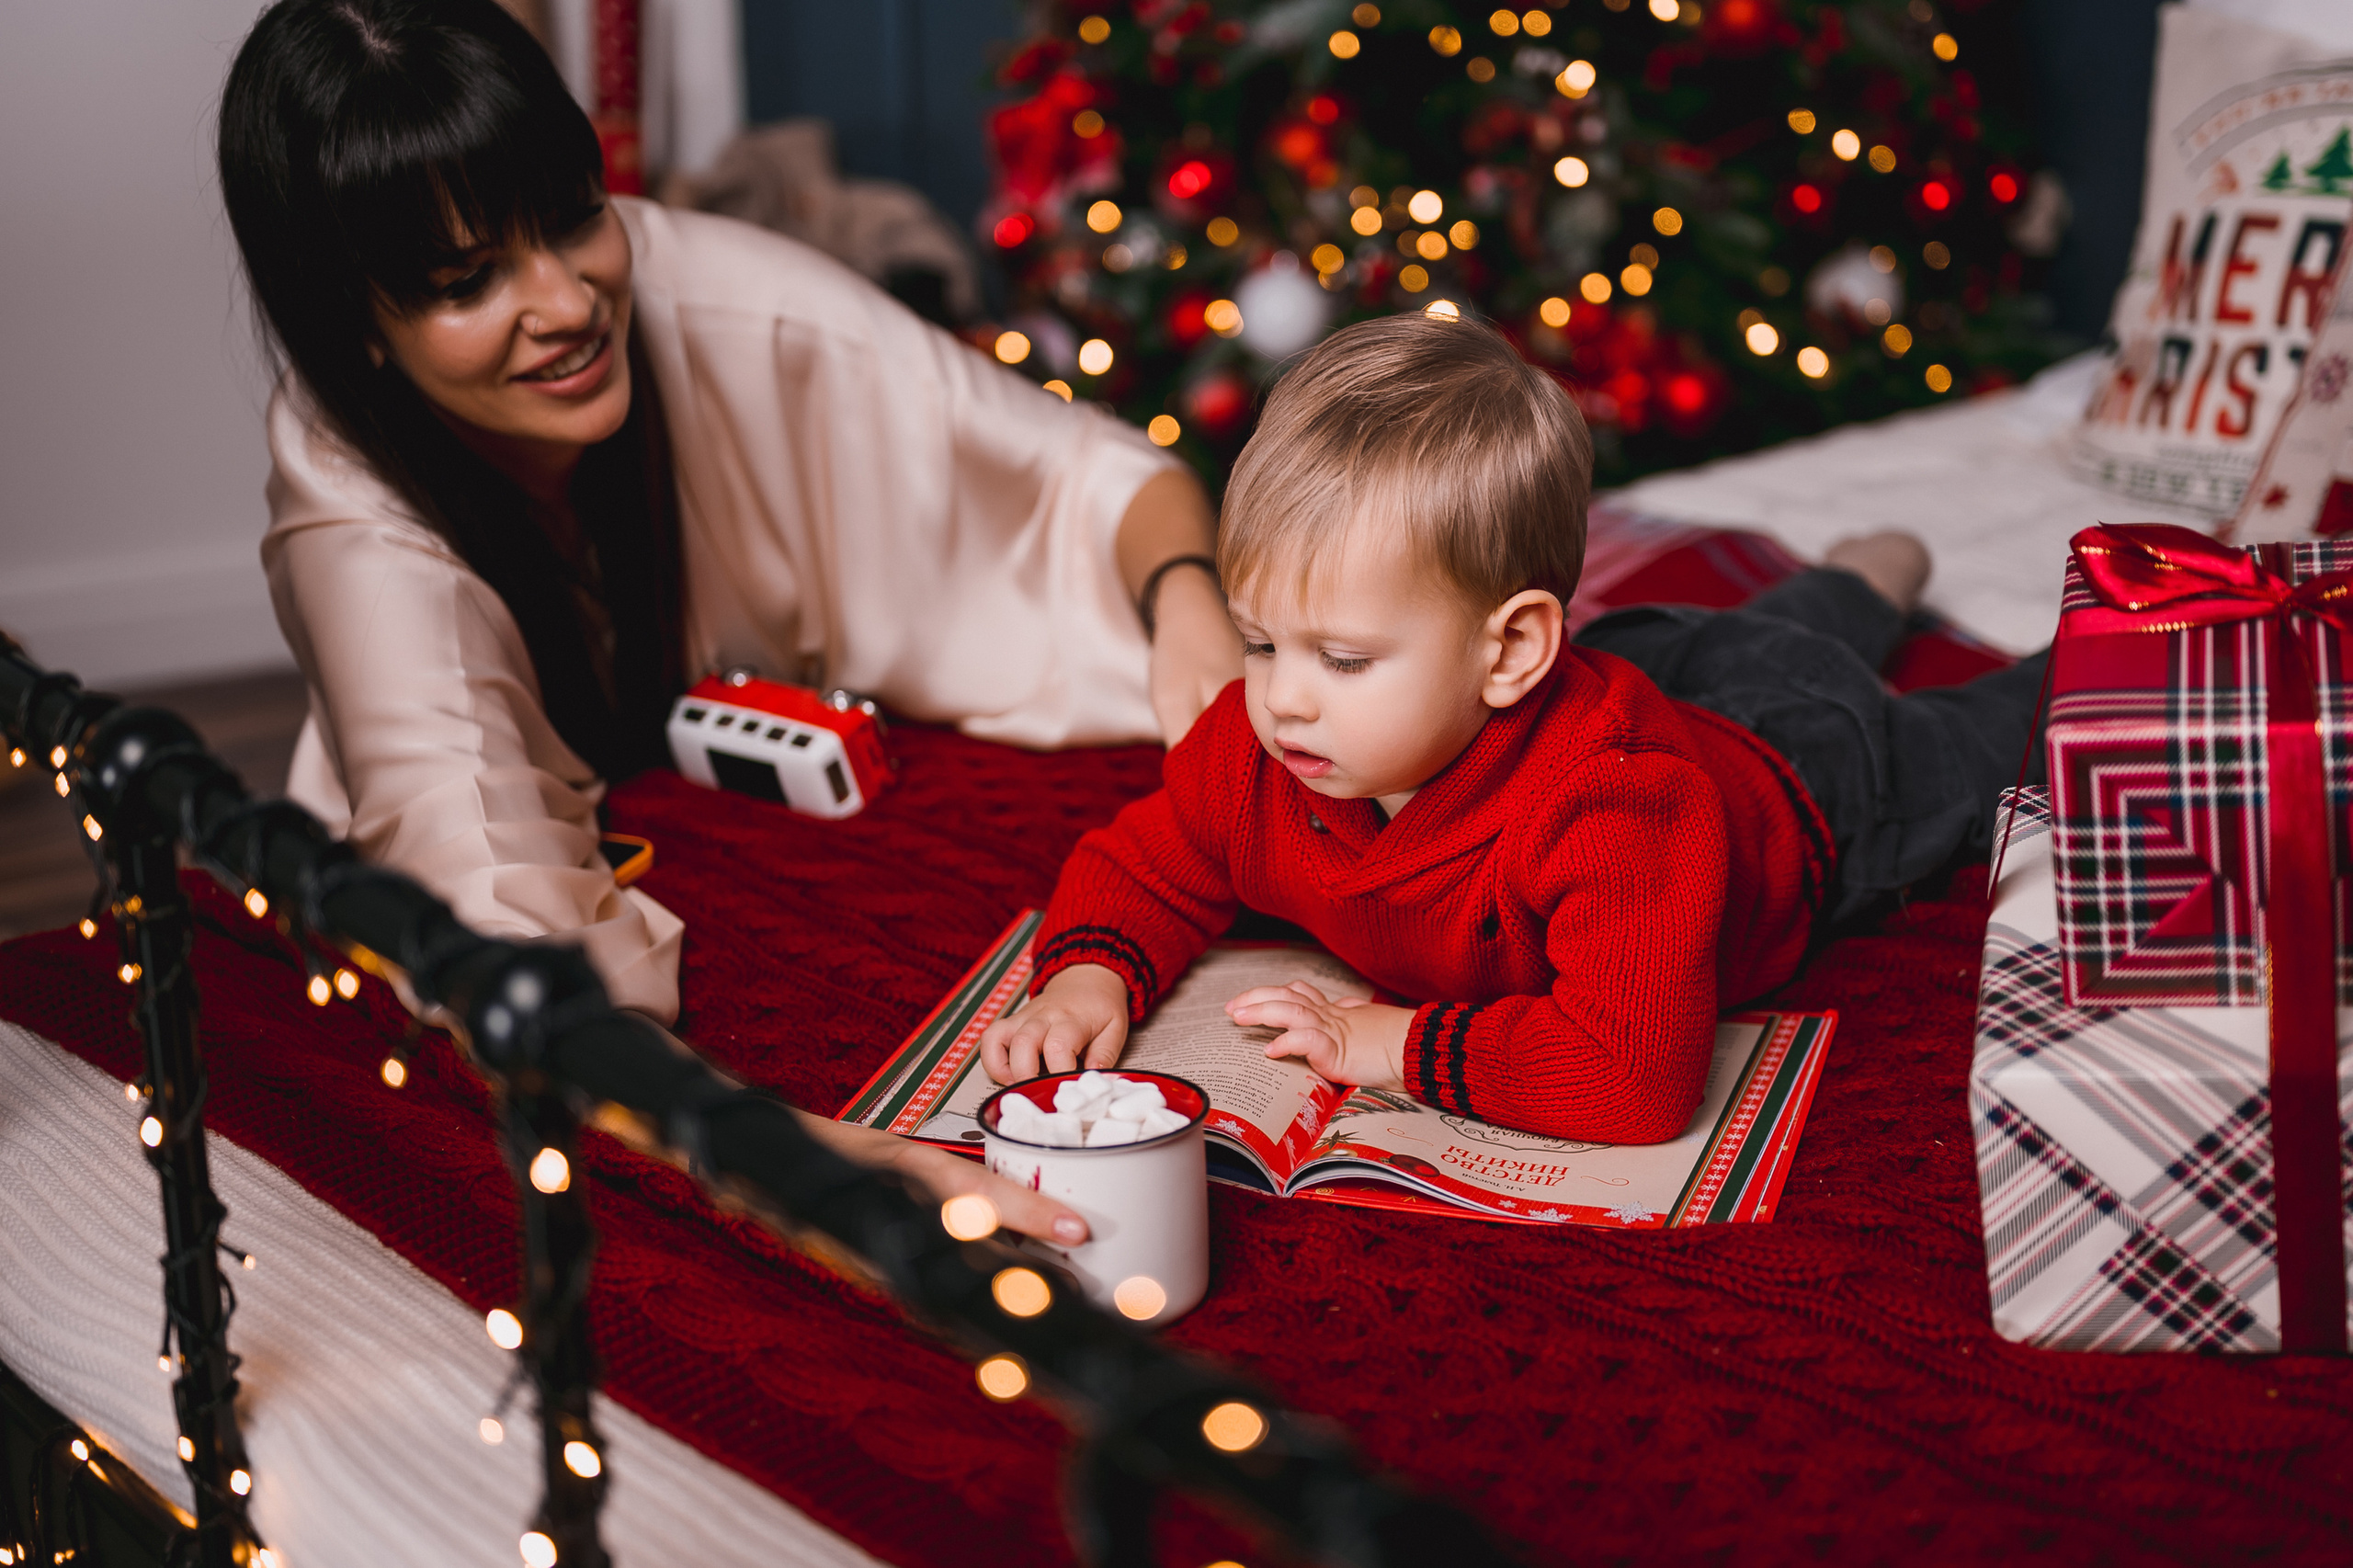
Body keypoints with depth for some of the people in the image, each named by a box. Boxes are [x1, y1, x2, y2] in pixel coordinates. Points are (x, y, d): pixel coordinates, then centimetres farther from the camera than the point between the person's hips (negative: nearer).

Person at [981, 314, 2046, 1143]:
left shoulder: (1614, 808, -55)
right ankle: (1867, 580, 62)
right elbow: (1141, 869, -18)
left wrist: (1399, 1044, -57)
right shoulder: (1259, 747, -35)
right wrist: (1089, 981, -39)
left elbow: (1636, 1075, -61)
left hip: (1788, 769, -5)